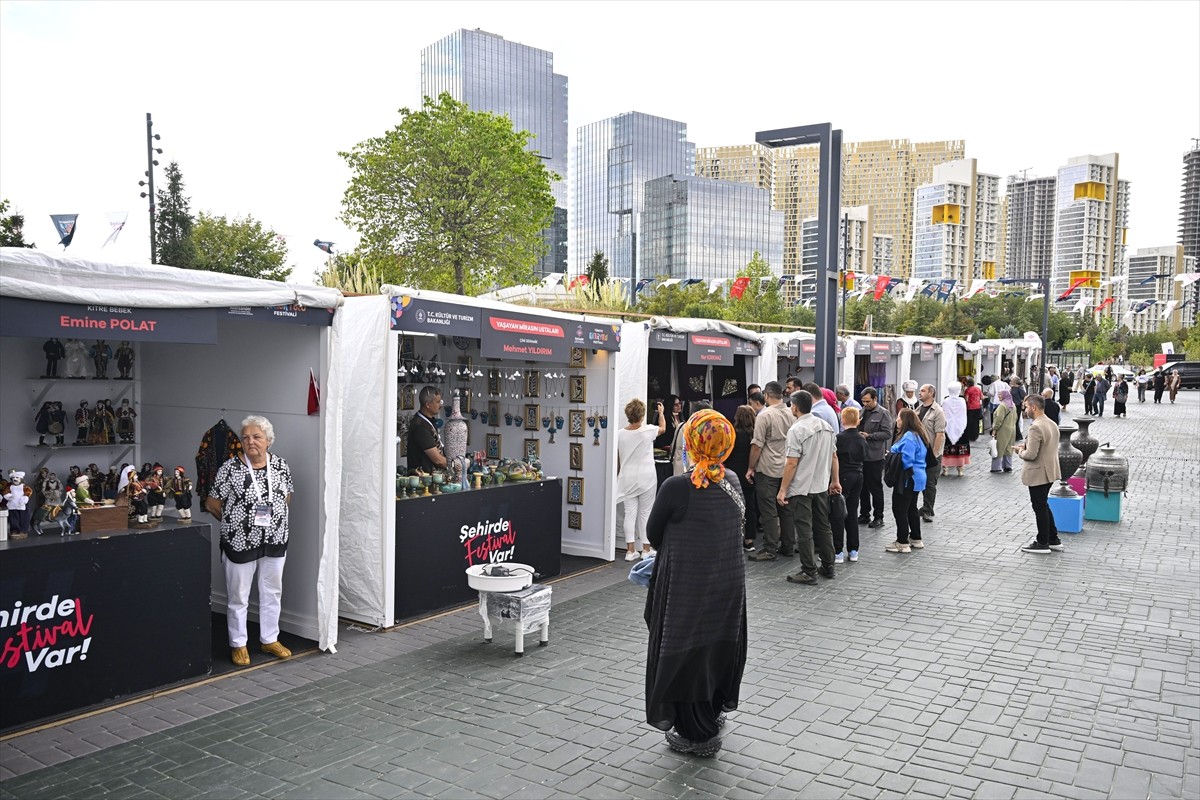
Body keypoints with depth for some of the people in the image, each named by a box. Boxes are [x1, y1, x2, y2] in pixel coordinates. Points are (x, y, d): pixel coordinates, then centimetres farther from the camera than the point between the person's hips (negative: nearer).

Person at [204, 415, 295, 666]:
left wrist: (271, 519, 6)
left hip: (275, 541, 4)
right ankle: (238, 644, 23)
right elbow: (211, 504, -5)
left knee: (272, 592, 14)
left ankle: (270, 639, 29)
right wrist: (234, 523, 2)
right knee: (238, 595, 8)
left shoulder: (281, 465, -1)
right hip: (240, 542, -3)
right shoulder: (230, 468, -11)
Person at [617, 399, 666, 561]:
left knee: (630, 513, 5)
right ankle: (646, 549, 15)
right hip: (646, 478, -2)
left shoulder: (620, 434, -3)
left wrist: (618, 476, 17)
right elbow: (663, 428, 12)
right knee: (645, 513, 7)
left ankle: (630, 551, 7)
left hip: (627, 479, 2)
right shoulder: (648, 431, -10)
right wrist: (661, 412, 28)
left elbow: (617, 460, 4)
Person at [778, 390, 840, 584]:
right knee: (824, 527, 15)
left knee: (805, 531, -1)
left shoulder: (797, 429, -17)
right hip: (822, 486, 7)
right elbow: (834, 456, 11)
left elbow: (792, 463, -19)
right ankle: (828, 568, 24)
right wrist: (835, 480, 20)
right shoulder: (826, 426, 6)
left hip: (801, 488, -7)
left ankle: (809, 572, 3)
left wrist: (783, 490, -15)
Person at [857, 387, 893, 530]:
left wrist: (869, 436, -18)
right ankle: (864, 515, 22)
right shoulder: (862, 411, 11)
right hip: (861, 454, 6)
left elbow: (887, 434, -13)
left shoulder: (883, 413, -7)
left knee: (875, 487, 2)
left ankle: (878, 517, 12)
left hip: (875, 456, -6)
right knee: (863, 486, 12)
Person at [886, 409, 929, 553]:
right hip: (916, 478, 11)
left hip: (908, 479, -11)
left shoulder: (909, 437, -22)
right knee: (911, 509, 20)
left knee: (900, 510, -3)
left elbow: (906, 459, -28)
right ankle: (916, 539, 30)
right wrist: (893, 454, 7)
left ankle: (902, 543, 2)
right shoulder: (916, 435, 12)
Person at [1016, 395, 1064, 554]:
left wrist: (1020, 451, -6)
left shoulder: (1035, 428, -24)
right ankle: (1053, 539, 27)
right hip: (1050, 472, 9)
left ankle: (1042, 543, 15)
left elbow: (1031, 455, -26)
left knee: (1040, 507, 3)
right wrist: (1026, 446, 10)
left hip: (1038, 474, -9)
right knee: (1043, 505, 21)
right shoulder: (1052, 424, 7)